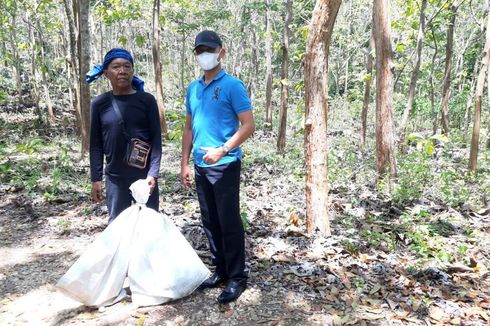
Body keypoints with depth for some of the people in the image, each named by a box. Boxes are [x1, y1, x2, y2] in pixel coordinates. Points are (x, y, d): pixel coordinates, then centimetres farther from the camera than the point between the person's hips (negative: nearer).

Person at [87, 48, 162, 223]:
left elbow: (156, 138, -5)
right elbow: (96, 144, 5)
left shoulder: (147, 100, -3)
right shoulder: (99, 104, 1)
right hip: (114, 177, 1)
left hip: (144, 175, -1)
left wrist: (153, 173, -12)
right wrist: (96, 178, 1)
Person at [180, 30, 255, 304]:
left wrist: (222, 150, -21)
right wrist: (185, 163, 11)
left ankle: (238, 278, 12)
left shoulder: (232, 85, -7)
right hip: (201, 167, 7)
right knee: (210, 222, 13)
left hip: (225, 166, -7)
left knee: (229, 222, -1)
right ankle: (220, 270, 27)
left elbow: (248, 125, -12)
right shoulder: (193, 88, 12)